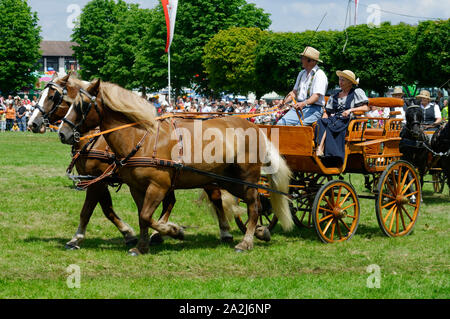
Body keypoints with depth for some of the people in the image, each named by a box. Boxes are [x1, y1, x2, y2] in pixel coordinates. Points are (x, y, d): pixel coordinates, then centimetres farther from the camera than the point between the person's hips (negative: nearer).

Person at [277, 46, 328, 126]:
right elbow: (295, 92, 23)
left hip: (314, 108, -7)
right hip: (298, 107, 7)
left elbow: (316, 96, -18)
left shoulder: (319, 75, -6)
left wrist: (304, 103, -34)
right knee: (280, 123, -14)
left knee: (298, 126, -32)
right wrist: (284, 102, 6)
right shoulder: (302, 73, 20)